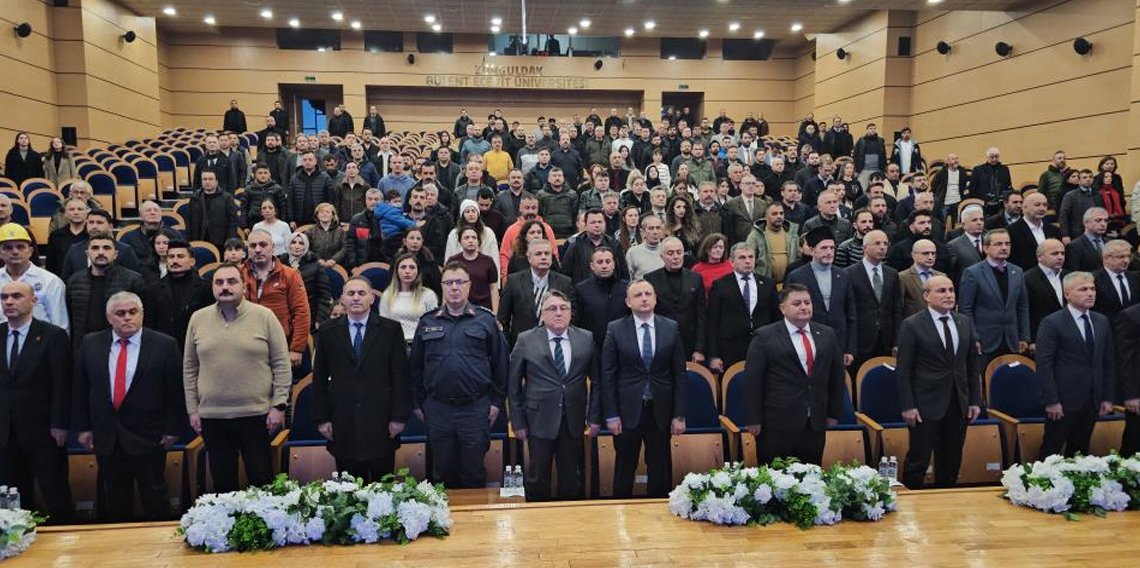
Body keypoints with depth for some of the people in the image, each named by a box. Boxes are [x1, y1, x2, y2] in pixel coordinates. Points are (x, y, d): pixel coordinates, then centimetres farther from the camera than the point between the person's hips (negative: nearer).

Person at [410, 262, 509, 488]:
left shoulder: (486, 320, 2)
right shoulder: (427, 322, 7)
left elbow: (499, 361, 3)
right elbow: (416, 365, 10)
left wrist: (496, 401, 0)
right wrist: (417, 403, 8)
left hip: (476, 408, -2)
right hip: (437, 408, 2)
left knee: (473, 472, 8)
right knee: (442, 472, 13)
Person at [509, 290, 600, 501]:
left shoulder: (587, 338, 1)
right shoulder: (526, 340, -3)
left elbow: (596, 379, 6)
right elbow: (514, 383, 0)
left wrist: (595, 416, 2)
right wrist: (518, 421, -2)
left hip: (573, 421, 2)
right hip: (539, 421, -2)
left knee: (572, 480, 13)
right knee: (537, 478, 9)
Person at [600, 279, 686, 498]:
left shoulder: (671, 328, 3)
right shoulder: (615, 329, -2)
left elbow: (679, 374, 3)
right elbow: (607, 375, -2)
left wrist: (679, 415, 0)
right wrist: (611, 415, -6)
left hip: (661, 411, 1)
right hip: (628, 411, -1)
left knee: (660, 470, 9)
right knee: (624, 468, 9)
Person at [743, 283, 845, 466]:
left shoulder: (827, 335, 10)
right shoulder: (765, 337, -3)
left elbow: (837, 375, 16)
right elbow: (753, 380, -5)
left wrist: (834, 413, 12)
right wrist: (754, 420, -8)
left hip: (816, 424, 4)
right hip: (777, 425, -4)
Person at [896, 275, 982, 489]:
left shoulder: (965, 323, 9)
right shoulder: (912, 325, -7)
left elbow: (973, 365, 13)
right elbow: (904, 372, -8)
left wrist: (975, 400, 8)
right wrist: (908, 406, -12)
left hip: (958, 406, 5)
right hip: (926, 406, -5)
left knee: (951, 463, 12)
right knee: (918, 461, 1)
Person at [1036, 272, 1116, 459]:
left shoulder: (1102, 321, 11)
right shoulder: (1052, 323, -8)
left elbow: (1109, 362, 14)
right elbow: (1044, 365, -12)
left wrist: (1108, 398, 9)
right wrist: (1051, 401, -15)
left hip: (1092, 401, 6)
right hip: (1064, 401, -6)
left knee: (1079, 452, 11)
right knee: (1051, 451, -1)